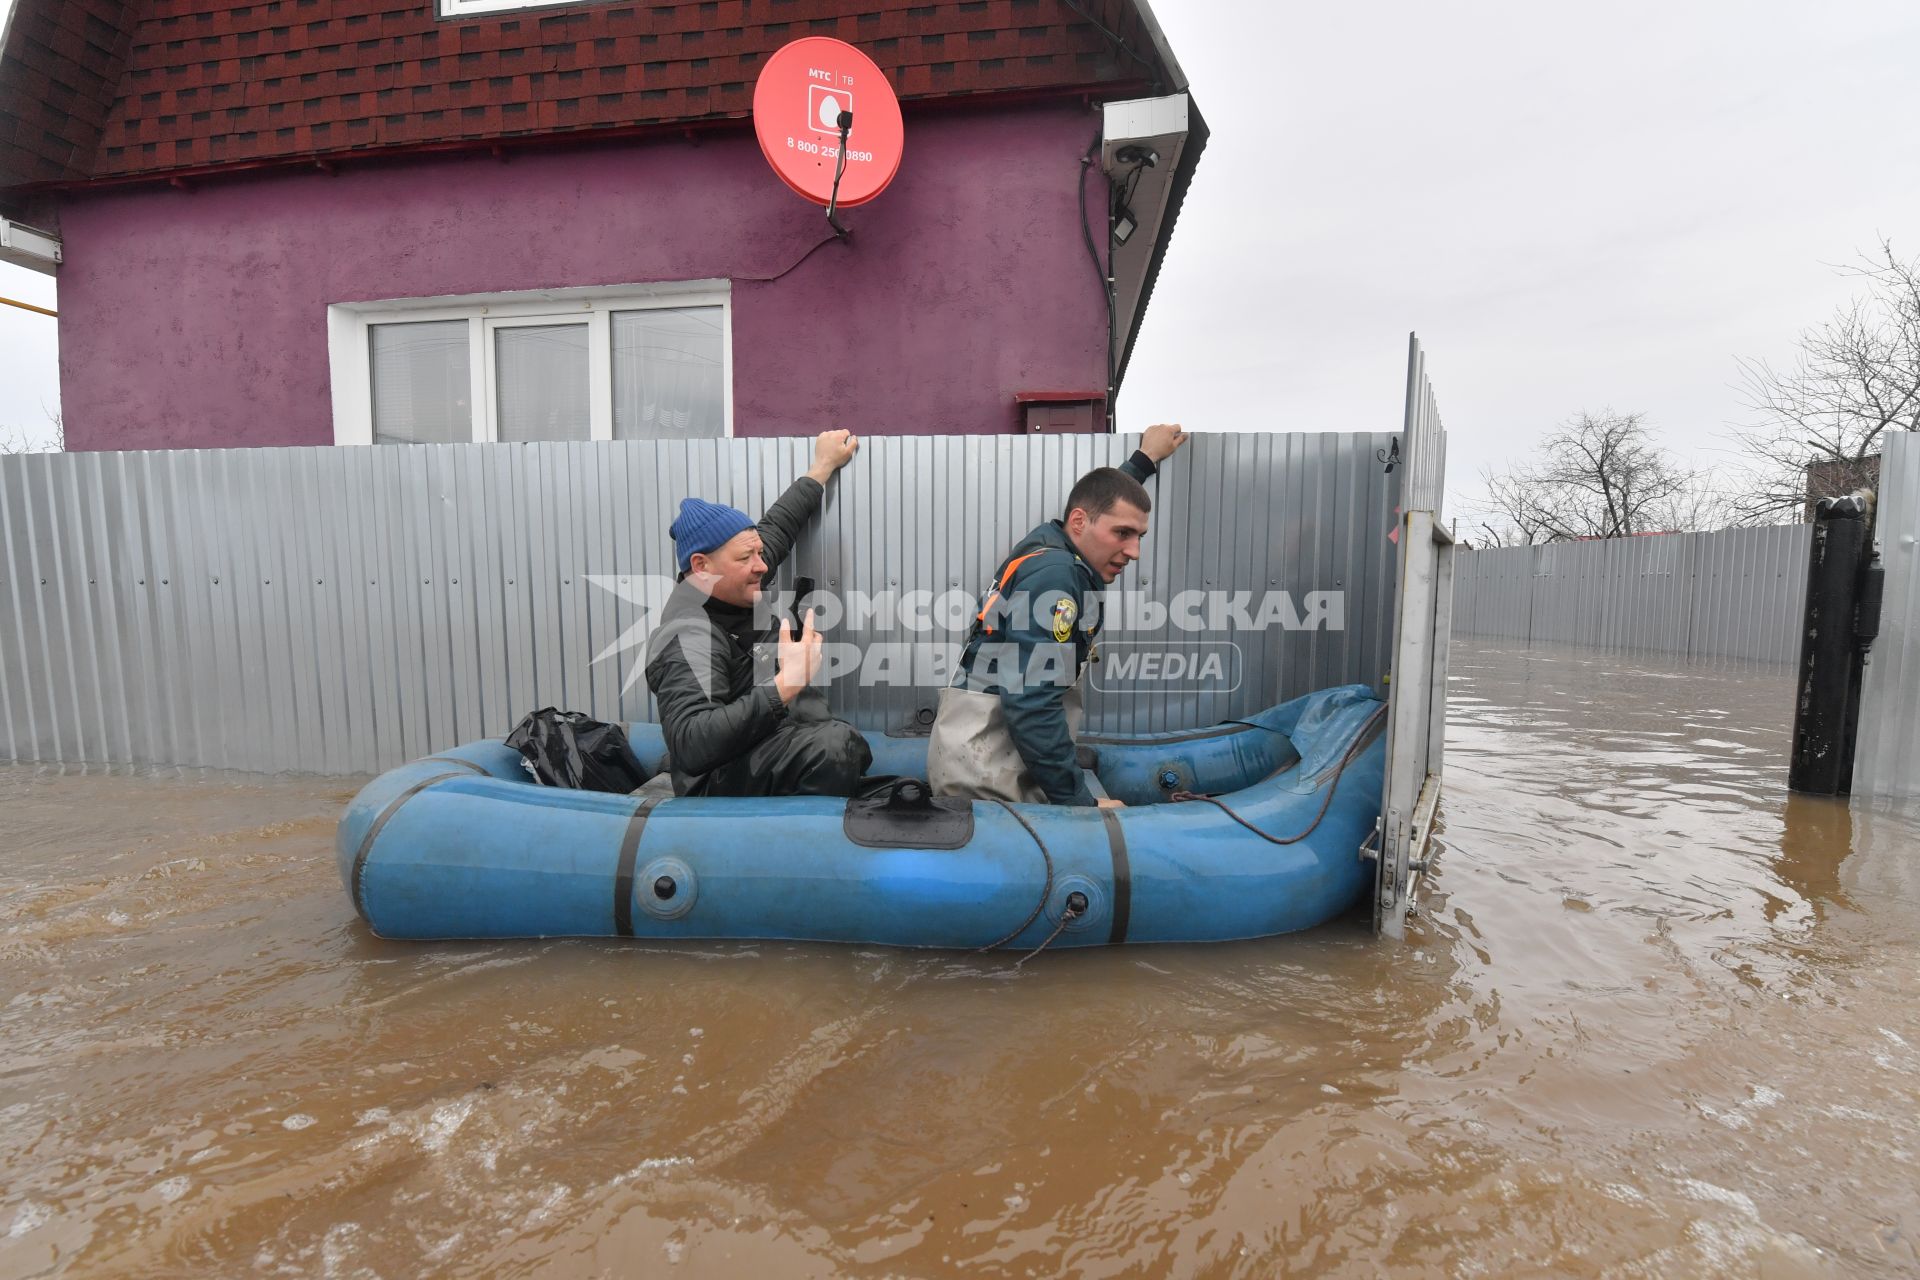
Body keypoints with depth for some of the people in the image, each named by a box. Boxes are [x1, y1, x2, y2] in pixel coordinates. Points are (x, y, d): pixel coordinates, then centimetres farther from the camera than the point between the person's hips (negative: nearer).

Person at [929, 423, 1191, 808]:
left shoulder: (1050, 545, 11)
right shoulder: (1053, 575, -18)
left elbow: (1103, 496, 36)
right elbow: (1033, 705, -24)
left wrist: (1146, 458, 48)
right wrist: (1081, 802, -19)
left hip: (984, 756, 10)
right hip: (985, 777, -10)